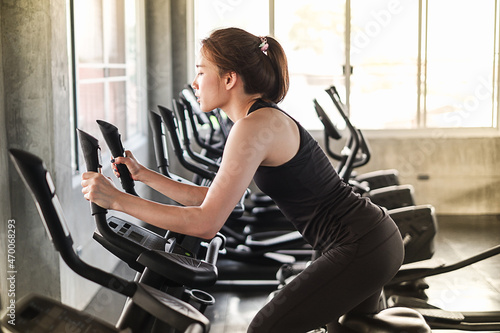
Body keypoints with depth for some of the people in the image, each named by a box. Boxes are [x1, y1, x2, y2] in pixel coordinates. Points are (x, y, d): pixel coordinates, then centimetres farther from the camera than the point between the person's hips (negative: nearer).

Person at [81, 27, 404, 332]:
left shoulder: (255, 126, -19)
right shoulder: (268, 118, 12)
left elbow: (206, 223, -23)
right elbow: (213, 199, 17)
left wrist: (117, 199, -18)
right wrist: (144, 174, 15)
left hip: (361, 249, -10)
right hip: (377, 239, 10)